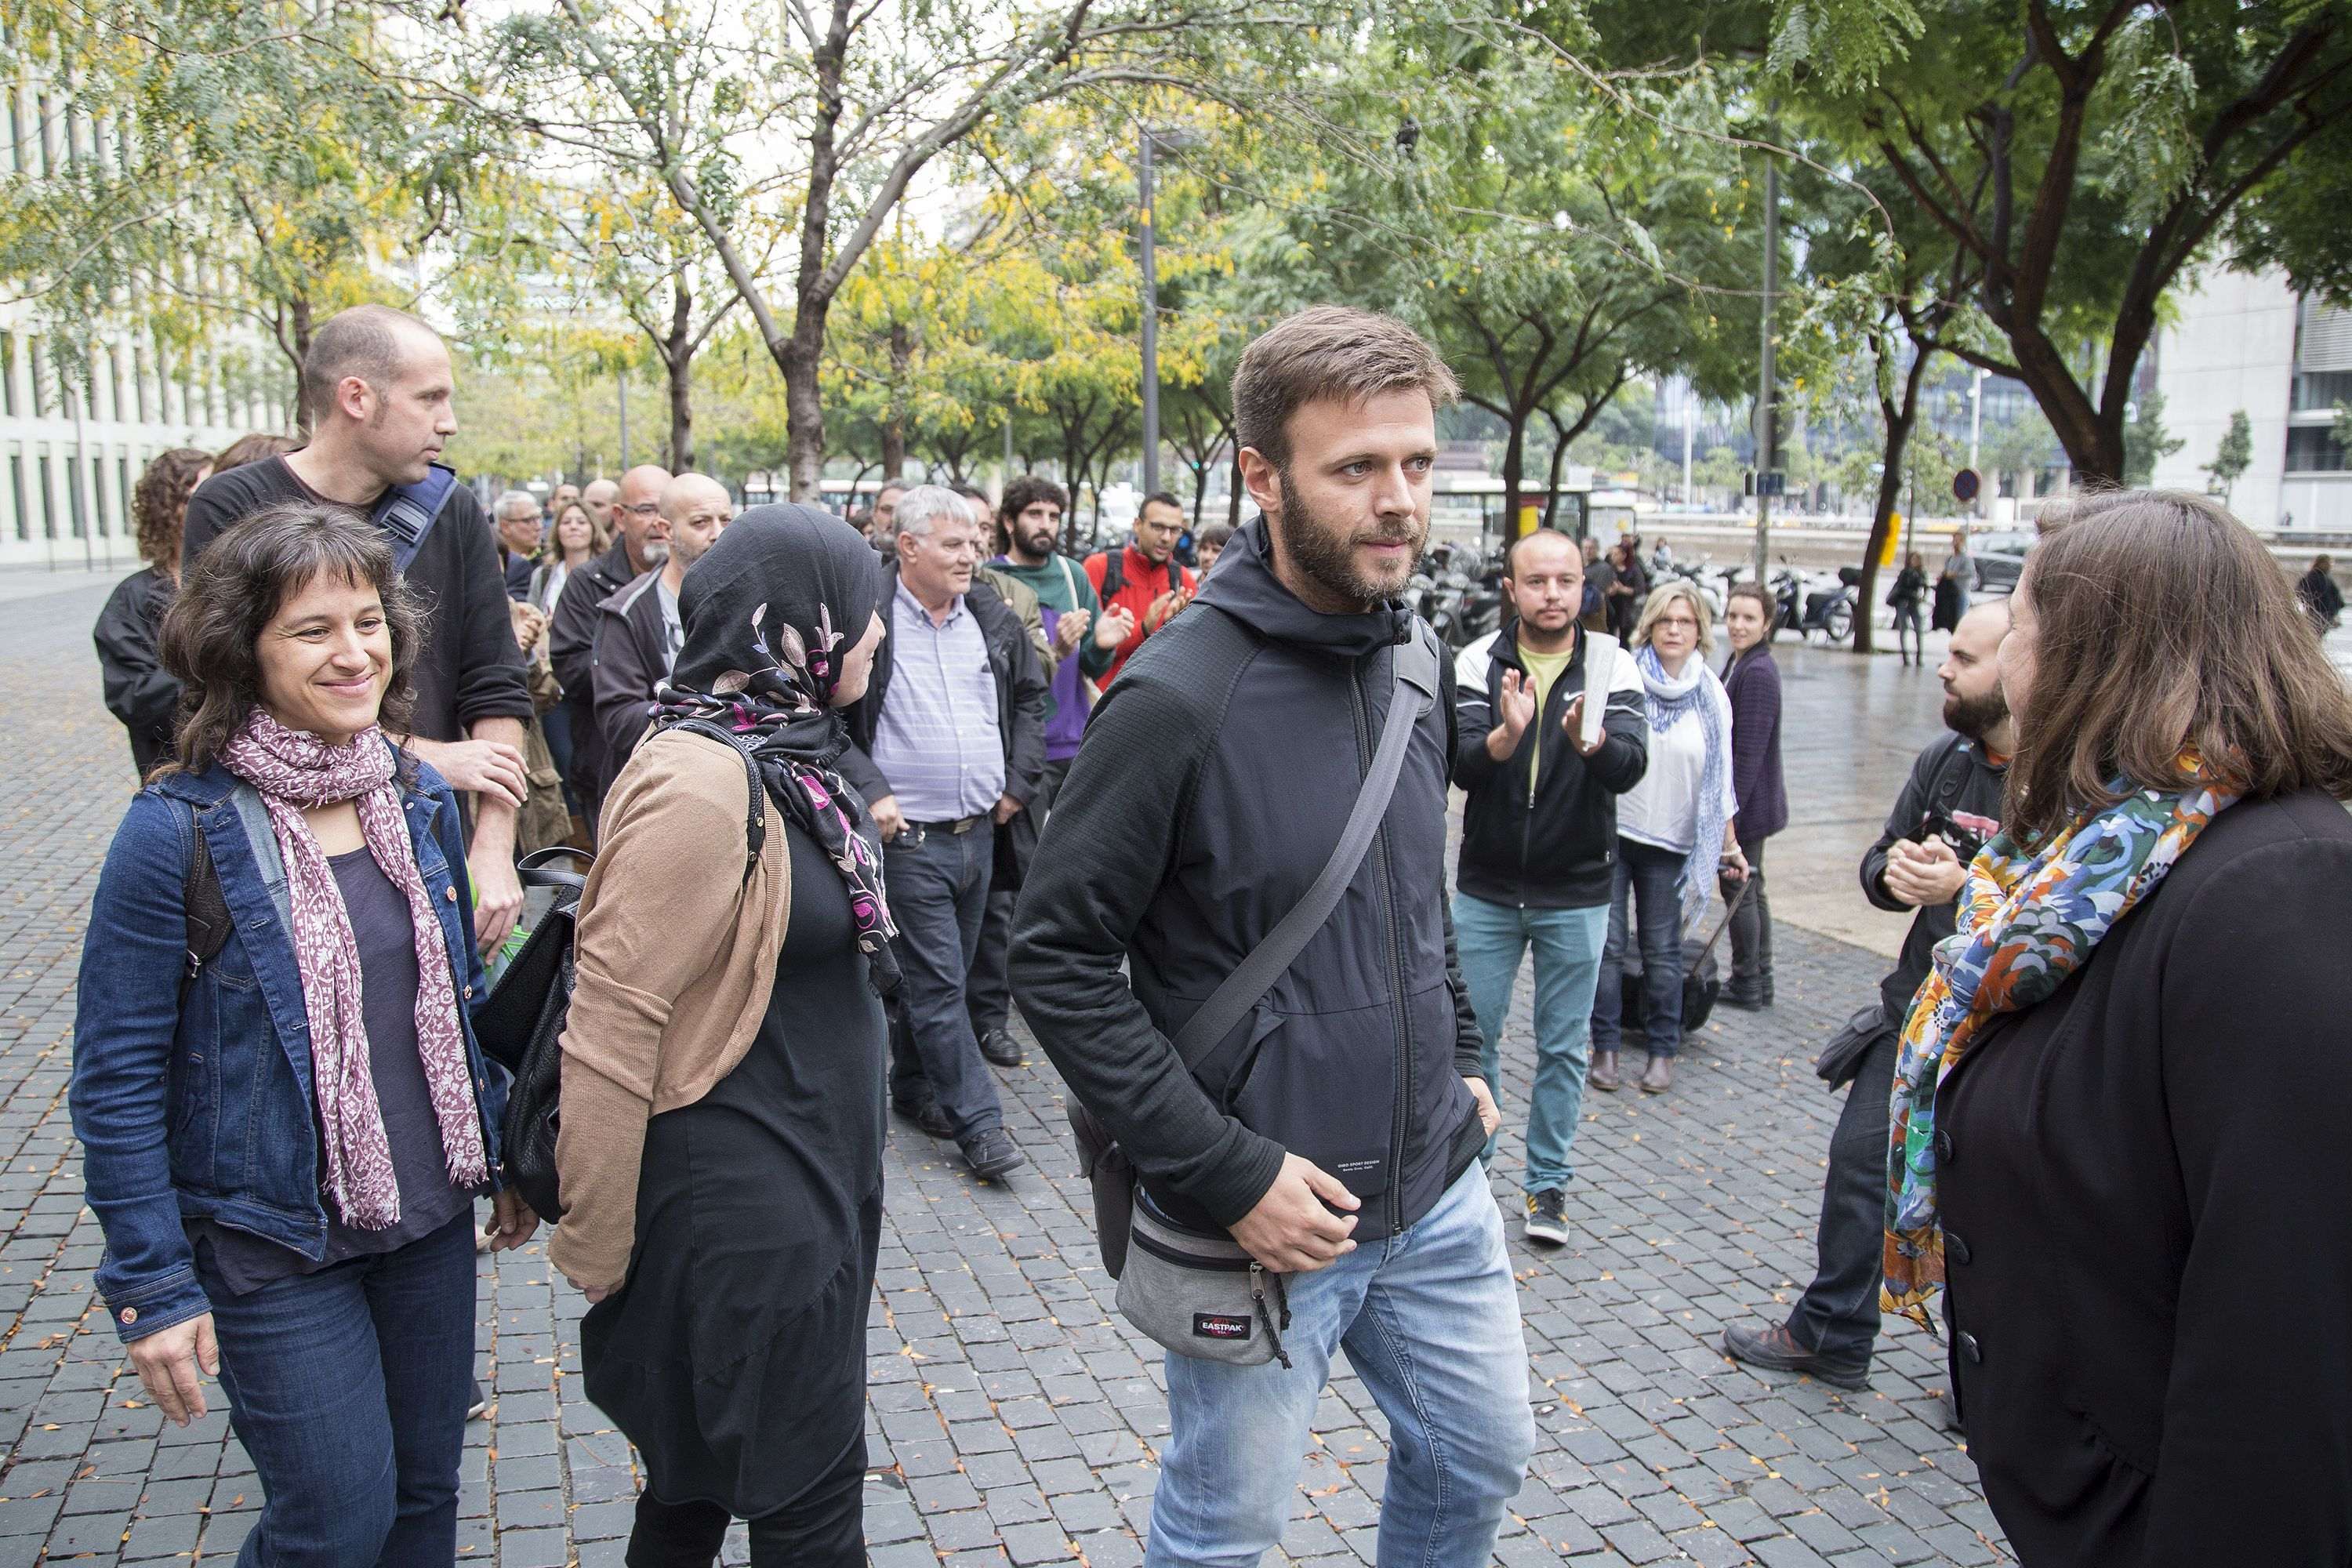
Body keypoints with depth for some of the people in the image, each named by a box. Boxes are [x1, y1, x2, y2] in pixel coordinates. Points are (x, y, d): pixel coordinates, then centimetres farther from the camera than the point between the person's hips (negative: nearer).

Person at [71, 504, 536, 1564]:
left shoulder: (422, 797, 0)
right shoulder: (179, 830, -17)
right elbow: (116, 1076, -13)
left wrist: (505, 1156, 13)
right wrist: (152, 1286, -12)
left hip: (430, 1218, 5)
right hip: (274, 1244, -5)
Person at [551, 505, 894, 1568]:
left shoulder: (787, 754, 6)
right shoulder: (698, 784, -23)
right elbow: (609, 1030, -22)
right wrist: (596, 1253, -14)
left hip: (808, 1180, 9)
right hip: (736, 1200, -9)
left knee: (700, 1474, 24)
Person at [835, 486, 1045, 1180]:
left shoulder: (991, 616, 8)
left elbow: (1031, 696, 21)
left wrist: (1018, 781, 11)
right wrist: (868, 792, -15)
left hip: (980, 831, 6)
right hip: (909, 834, -6)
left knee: (941, 974, 17)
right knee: (938, 981, -3)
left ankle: (913, 1087, 33)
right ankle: (978, 1122, 3)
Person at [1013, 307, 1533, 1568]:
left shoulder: (1410, 666, 3)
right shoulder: (1177, 698, -21)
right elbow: (1056, 956, -19)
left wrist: (1460, 1060, 12)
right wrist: (1225, 1172, -20)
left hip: (1437, 1192, 7)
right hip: (1264, 1220, -6)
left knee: (1481, 1458, 22)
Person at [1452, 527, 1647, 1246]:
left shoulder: (1612, 666, -6)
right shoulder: (1479, 662, -6)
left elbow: (1630, 766, -20)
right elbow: (1460, 764, -18)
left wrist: (1591, 742, -42)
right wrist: (1504, 736, -39)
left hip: (1576, 895, 0)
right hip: (1487, 889, 0)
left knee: (1564, 1047, 10)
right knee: (1473, 1033, 10)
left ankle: (1548, 1181, 26)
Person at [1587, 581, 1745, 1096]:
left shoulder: (1711, 695, 5)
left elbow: (1721, 775, 11)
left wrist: (1730, 843, 10)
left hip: (1671, 841, 2)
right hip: (1609, 828, -2)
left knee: (1663, 950, 5)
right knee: (1608, 944, 1)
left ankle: (1663, 1050, 18)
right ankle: (1605, 1046, 13)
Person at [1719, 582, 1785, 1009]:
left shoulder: (1758, 673, -21)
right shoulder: (1739, 663, 9)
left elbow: (1748, 753, -23)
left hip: (1749, 803, -10)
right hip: (1750, 802, 10)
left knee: (1739, 891, 2)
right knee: (1751, 890, 17)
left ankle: (1747, 985, 14)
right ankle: (1760, 982, 28)